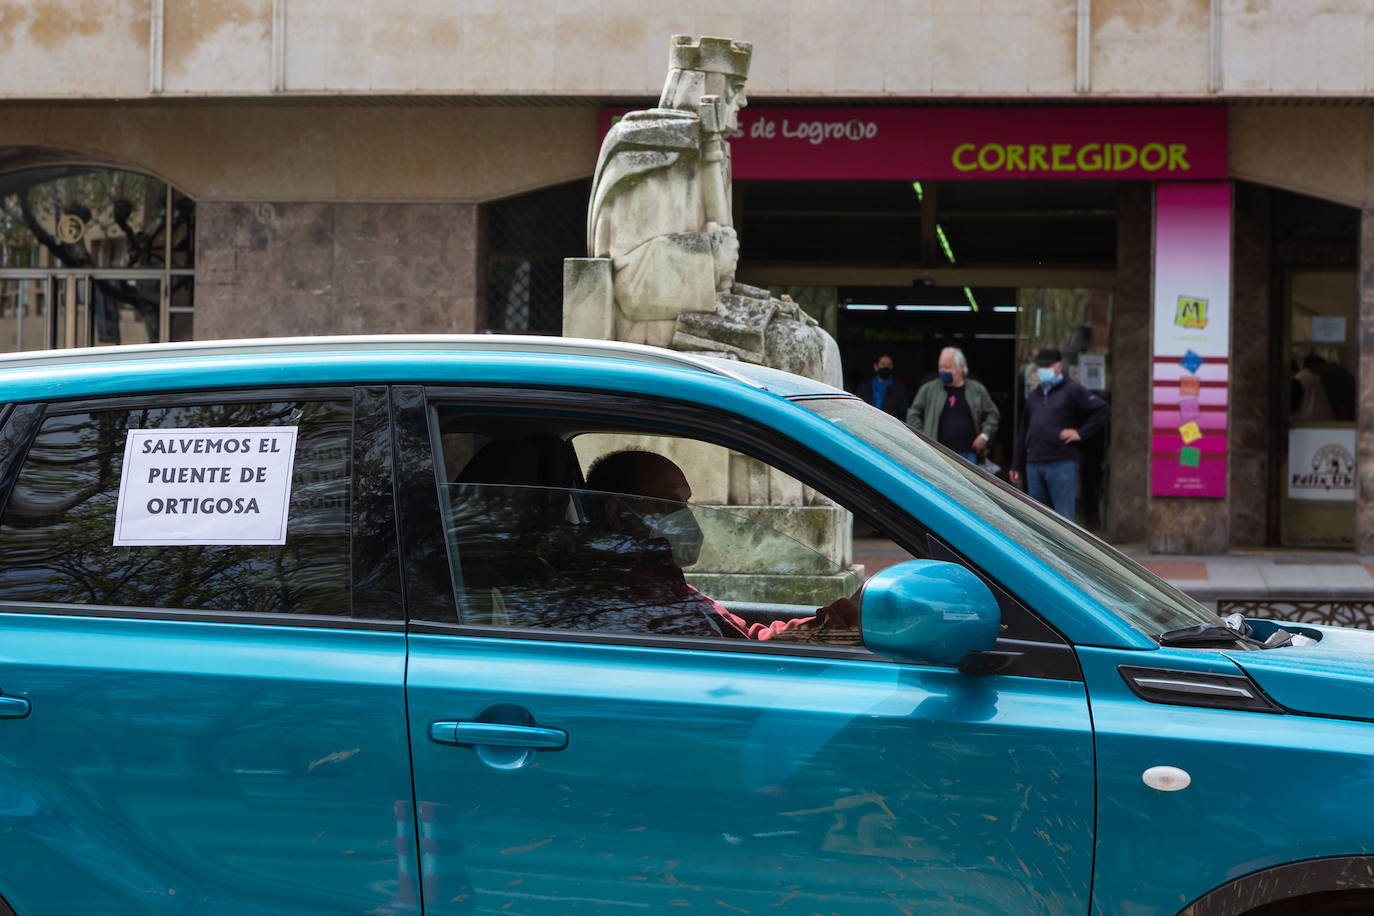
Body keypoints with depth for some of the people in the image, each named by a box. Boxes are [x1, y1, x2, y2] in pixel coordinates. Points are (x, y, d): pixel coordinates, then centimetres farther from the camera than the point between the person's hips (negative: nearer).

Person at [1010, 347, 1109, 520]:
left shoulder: (1072, 390, 1)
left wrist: (1080, 433, -10)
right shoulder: (1034, 395, 20)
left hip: (1062, 463, -6)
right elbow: (1023, 433, 23)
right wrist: (1017, 465, 20)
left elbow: (1101, 409, -6)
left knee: (1064, 515, -9)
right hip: (1034, 464, 6)